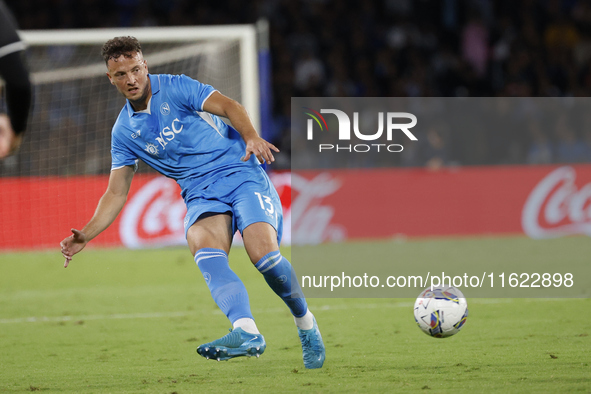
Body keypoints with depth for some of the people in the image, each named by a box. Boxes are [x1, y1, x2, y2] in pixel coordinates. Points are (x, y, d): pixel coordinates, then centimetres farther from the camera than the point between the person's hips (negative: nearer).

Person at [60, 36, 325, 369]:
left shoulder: (176, 88, 2)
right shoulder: (123, 132, 14)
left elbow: (229, 106, -8)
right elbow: (116, 193, 14)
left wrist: (251, 136, -29)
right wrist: (86, 236, 0)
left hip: (240, 173, -3)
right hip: (201, 195, 3)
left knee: (264, 252, -25)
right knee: (202, 244, -32)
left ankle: (306, 324, 2)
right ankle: (246, 332, -52)